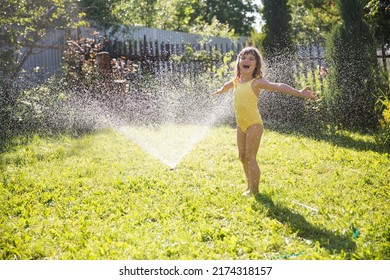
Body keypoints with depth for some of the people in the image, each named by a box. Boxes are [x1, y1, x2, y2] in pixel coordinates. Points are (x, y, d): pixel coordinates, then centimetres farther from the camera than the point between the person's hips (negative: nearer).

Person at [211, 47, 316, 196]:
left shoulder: (256, 82, -15)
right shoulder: (237, 81, 7)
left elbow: (278, 86, -28)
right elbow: (227, 86, 32)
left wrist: (299, 93, -39)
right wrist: (219, 91, 53)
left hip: (254, 125, -7)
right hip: (241, 125, 7)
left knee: (250, 157, -5)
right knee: (242, 156, 14)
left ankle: (254, 190, 5)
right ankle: (249, 186, 27)